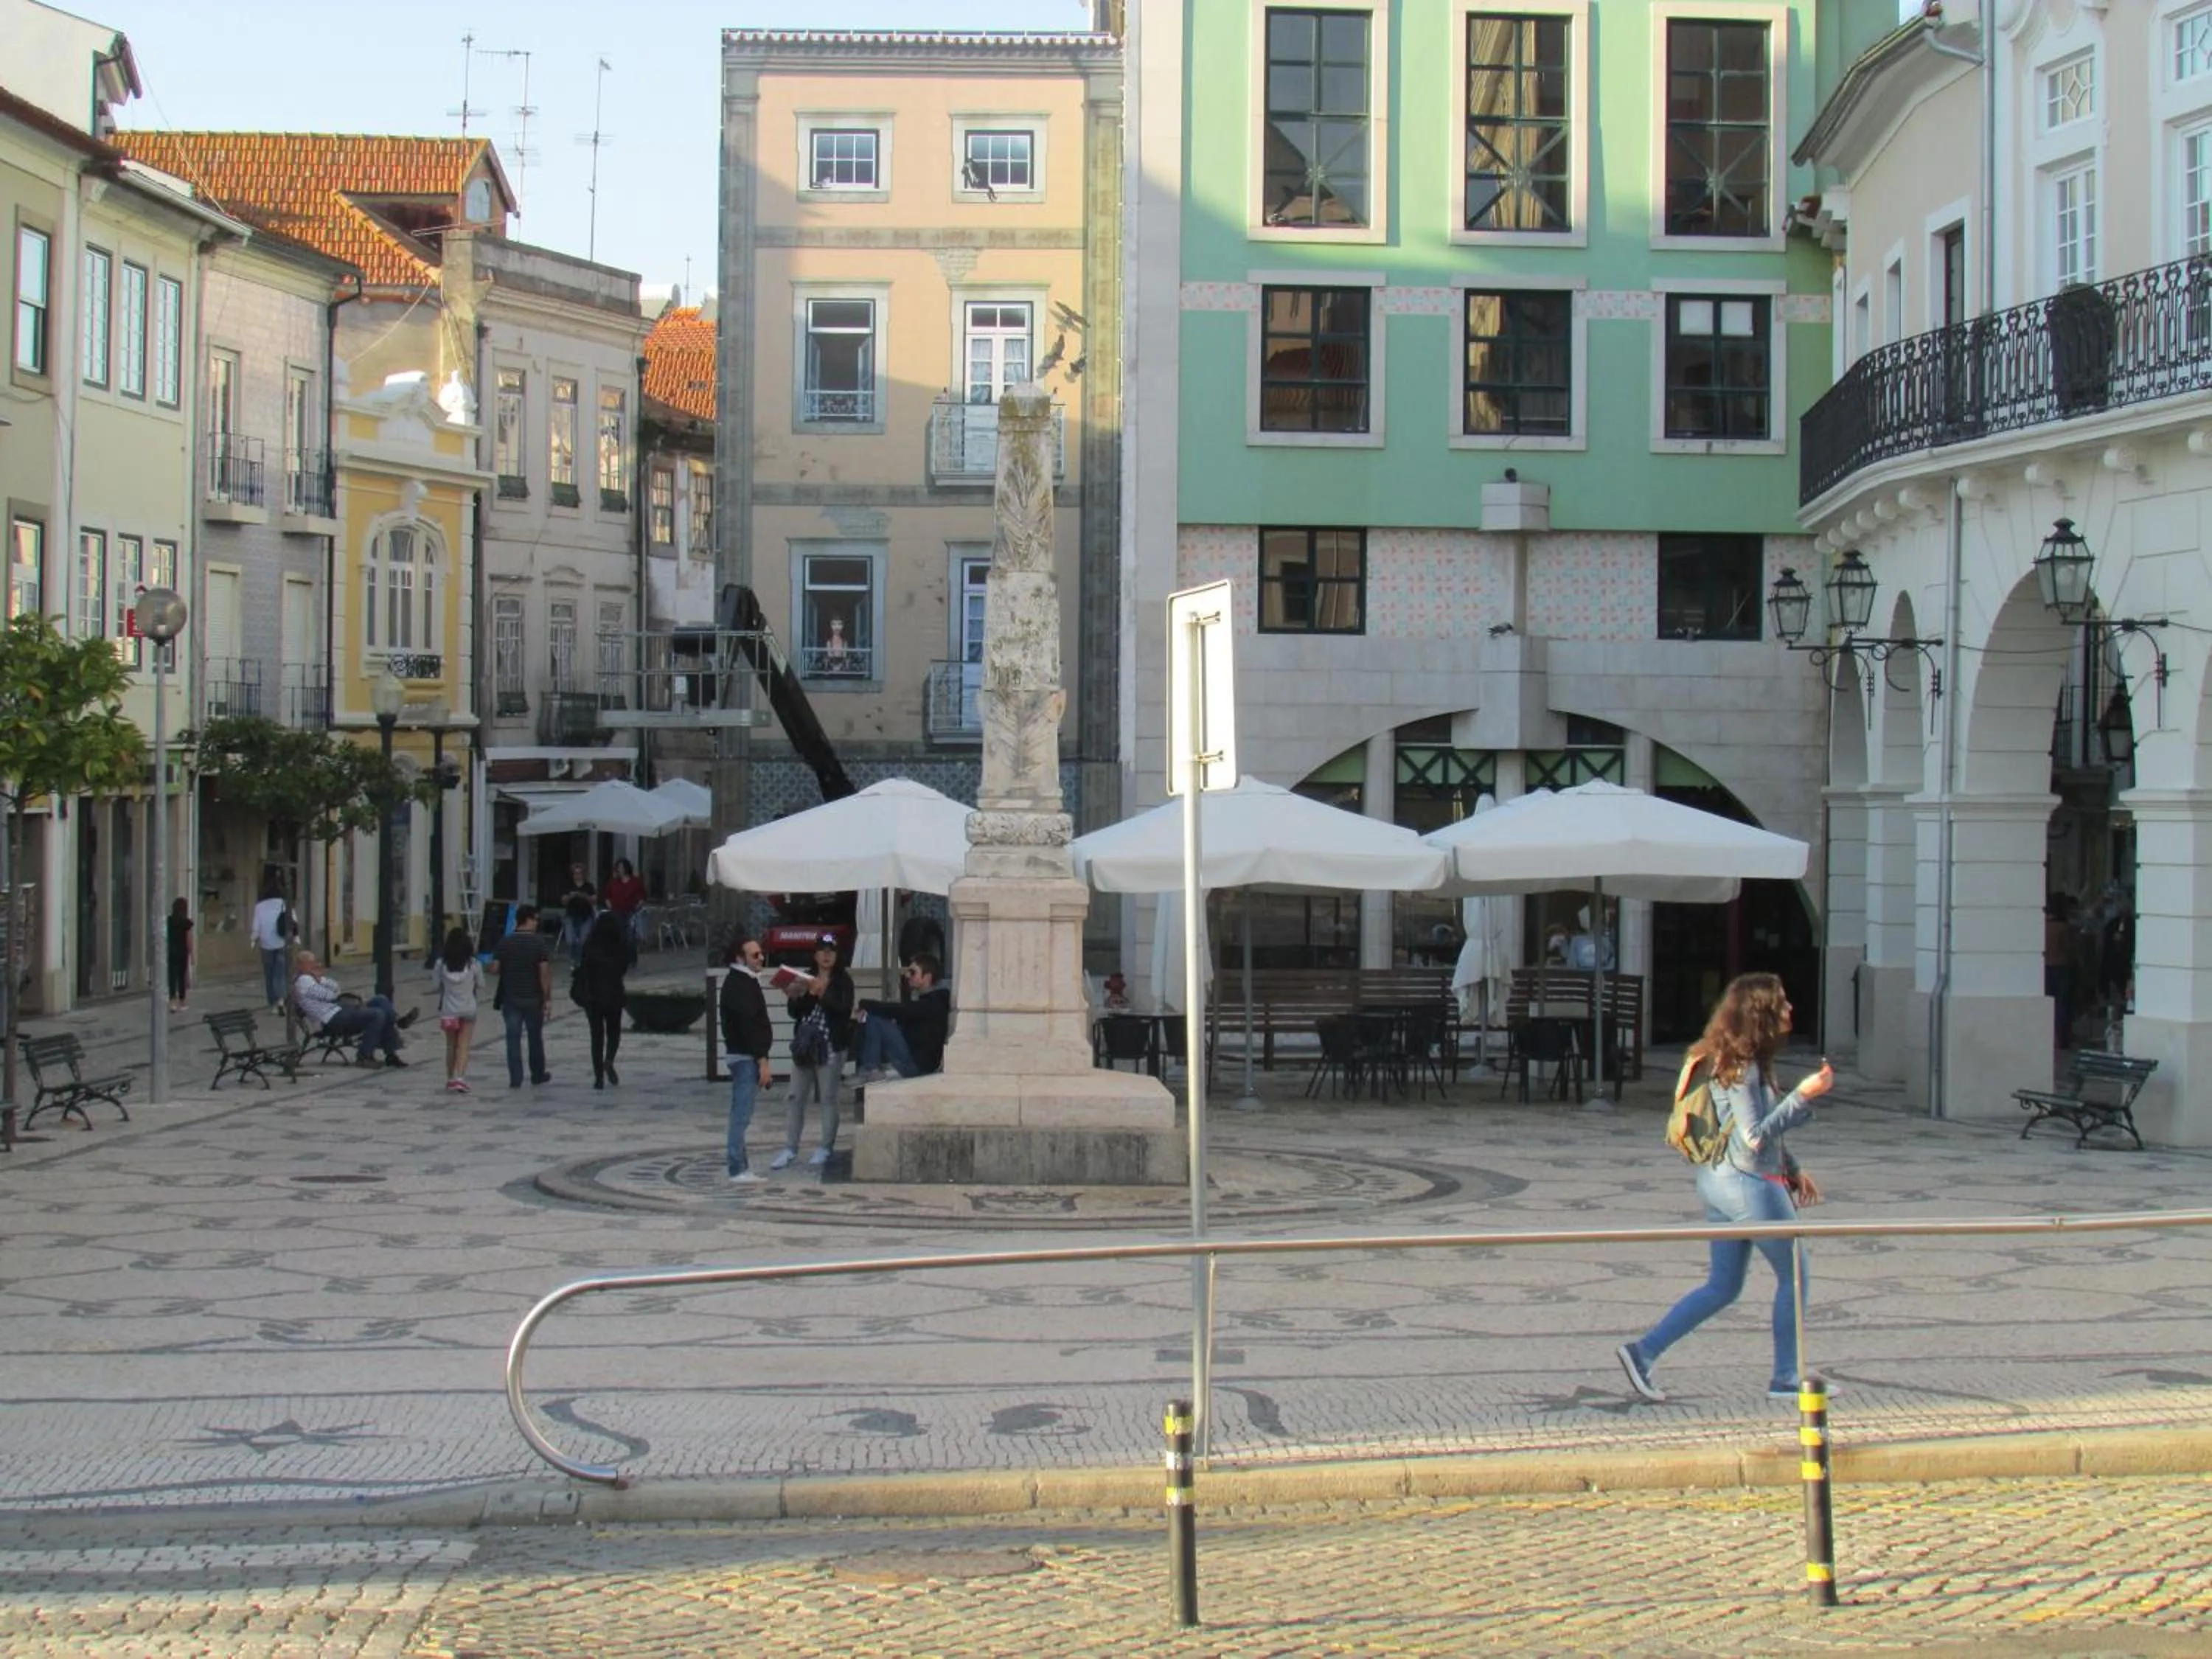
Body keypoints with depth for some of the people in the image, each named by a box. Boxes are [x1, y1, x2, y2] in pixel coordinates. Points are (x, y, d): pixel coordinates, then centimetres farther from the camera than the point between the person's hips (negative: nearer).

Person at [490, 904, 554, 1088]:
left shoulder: (504, 943, -1)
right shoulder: (540, 944, -10)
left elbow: (495, 969, -3)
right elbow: (545, 972, -15)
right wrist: (547, 997, -10)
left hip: (510, 998, 1)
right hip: (534, 998, -1)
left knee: (513, 1038, 3)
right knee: (535, 1037, 14)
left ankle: (515, 1079, -1)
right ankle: (538, 1075, 25)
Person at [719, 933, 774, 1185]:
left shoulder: (743, 981, 17)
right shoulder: (740, 985, -15)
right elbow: (748, 1025, -21)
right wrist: (762, 1060, -22)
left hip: (743, 1056, 11)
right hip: (746, 1057, -11)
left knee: (741, 1114, 12)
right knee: (742, 1115, -10)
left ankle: (740, 1167, 17)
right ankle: (738, 1170, -11)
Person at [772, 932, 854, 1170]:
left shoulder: (843, 981, 1)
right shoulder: (807, 979, 13)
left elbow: (844, 1010, -13)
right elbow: (795, 1013, 8)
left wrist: (821, 994, -23)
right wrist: (795, 997, -12)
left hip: (831, 1046, -4)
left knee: (828, 1098, -2)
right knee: (796, 1098, 3)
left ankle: (825, 1149, 5)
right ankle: (790, 1149, 7)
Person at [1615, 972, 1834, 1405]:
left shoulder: (1737, 1061, 11)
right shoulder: (1741, 1068, -19)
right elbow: (1755, 1137, -22)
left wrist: (1793, 1170, 21)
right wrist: (1804, 1096, -23)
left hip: (1720, 1181, 10)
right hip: (1750, 1185, -10)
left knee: (1722, 1287, 13)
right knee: (1794, 1276, 7)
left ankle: (1643, 1351, 6)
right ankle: (1787, 1379, 16)